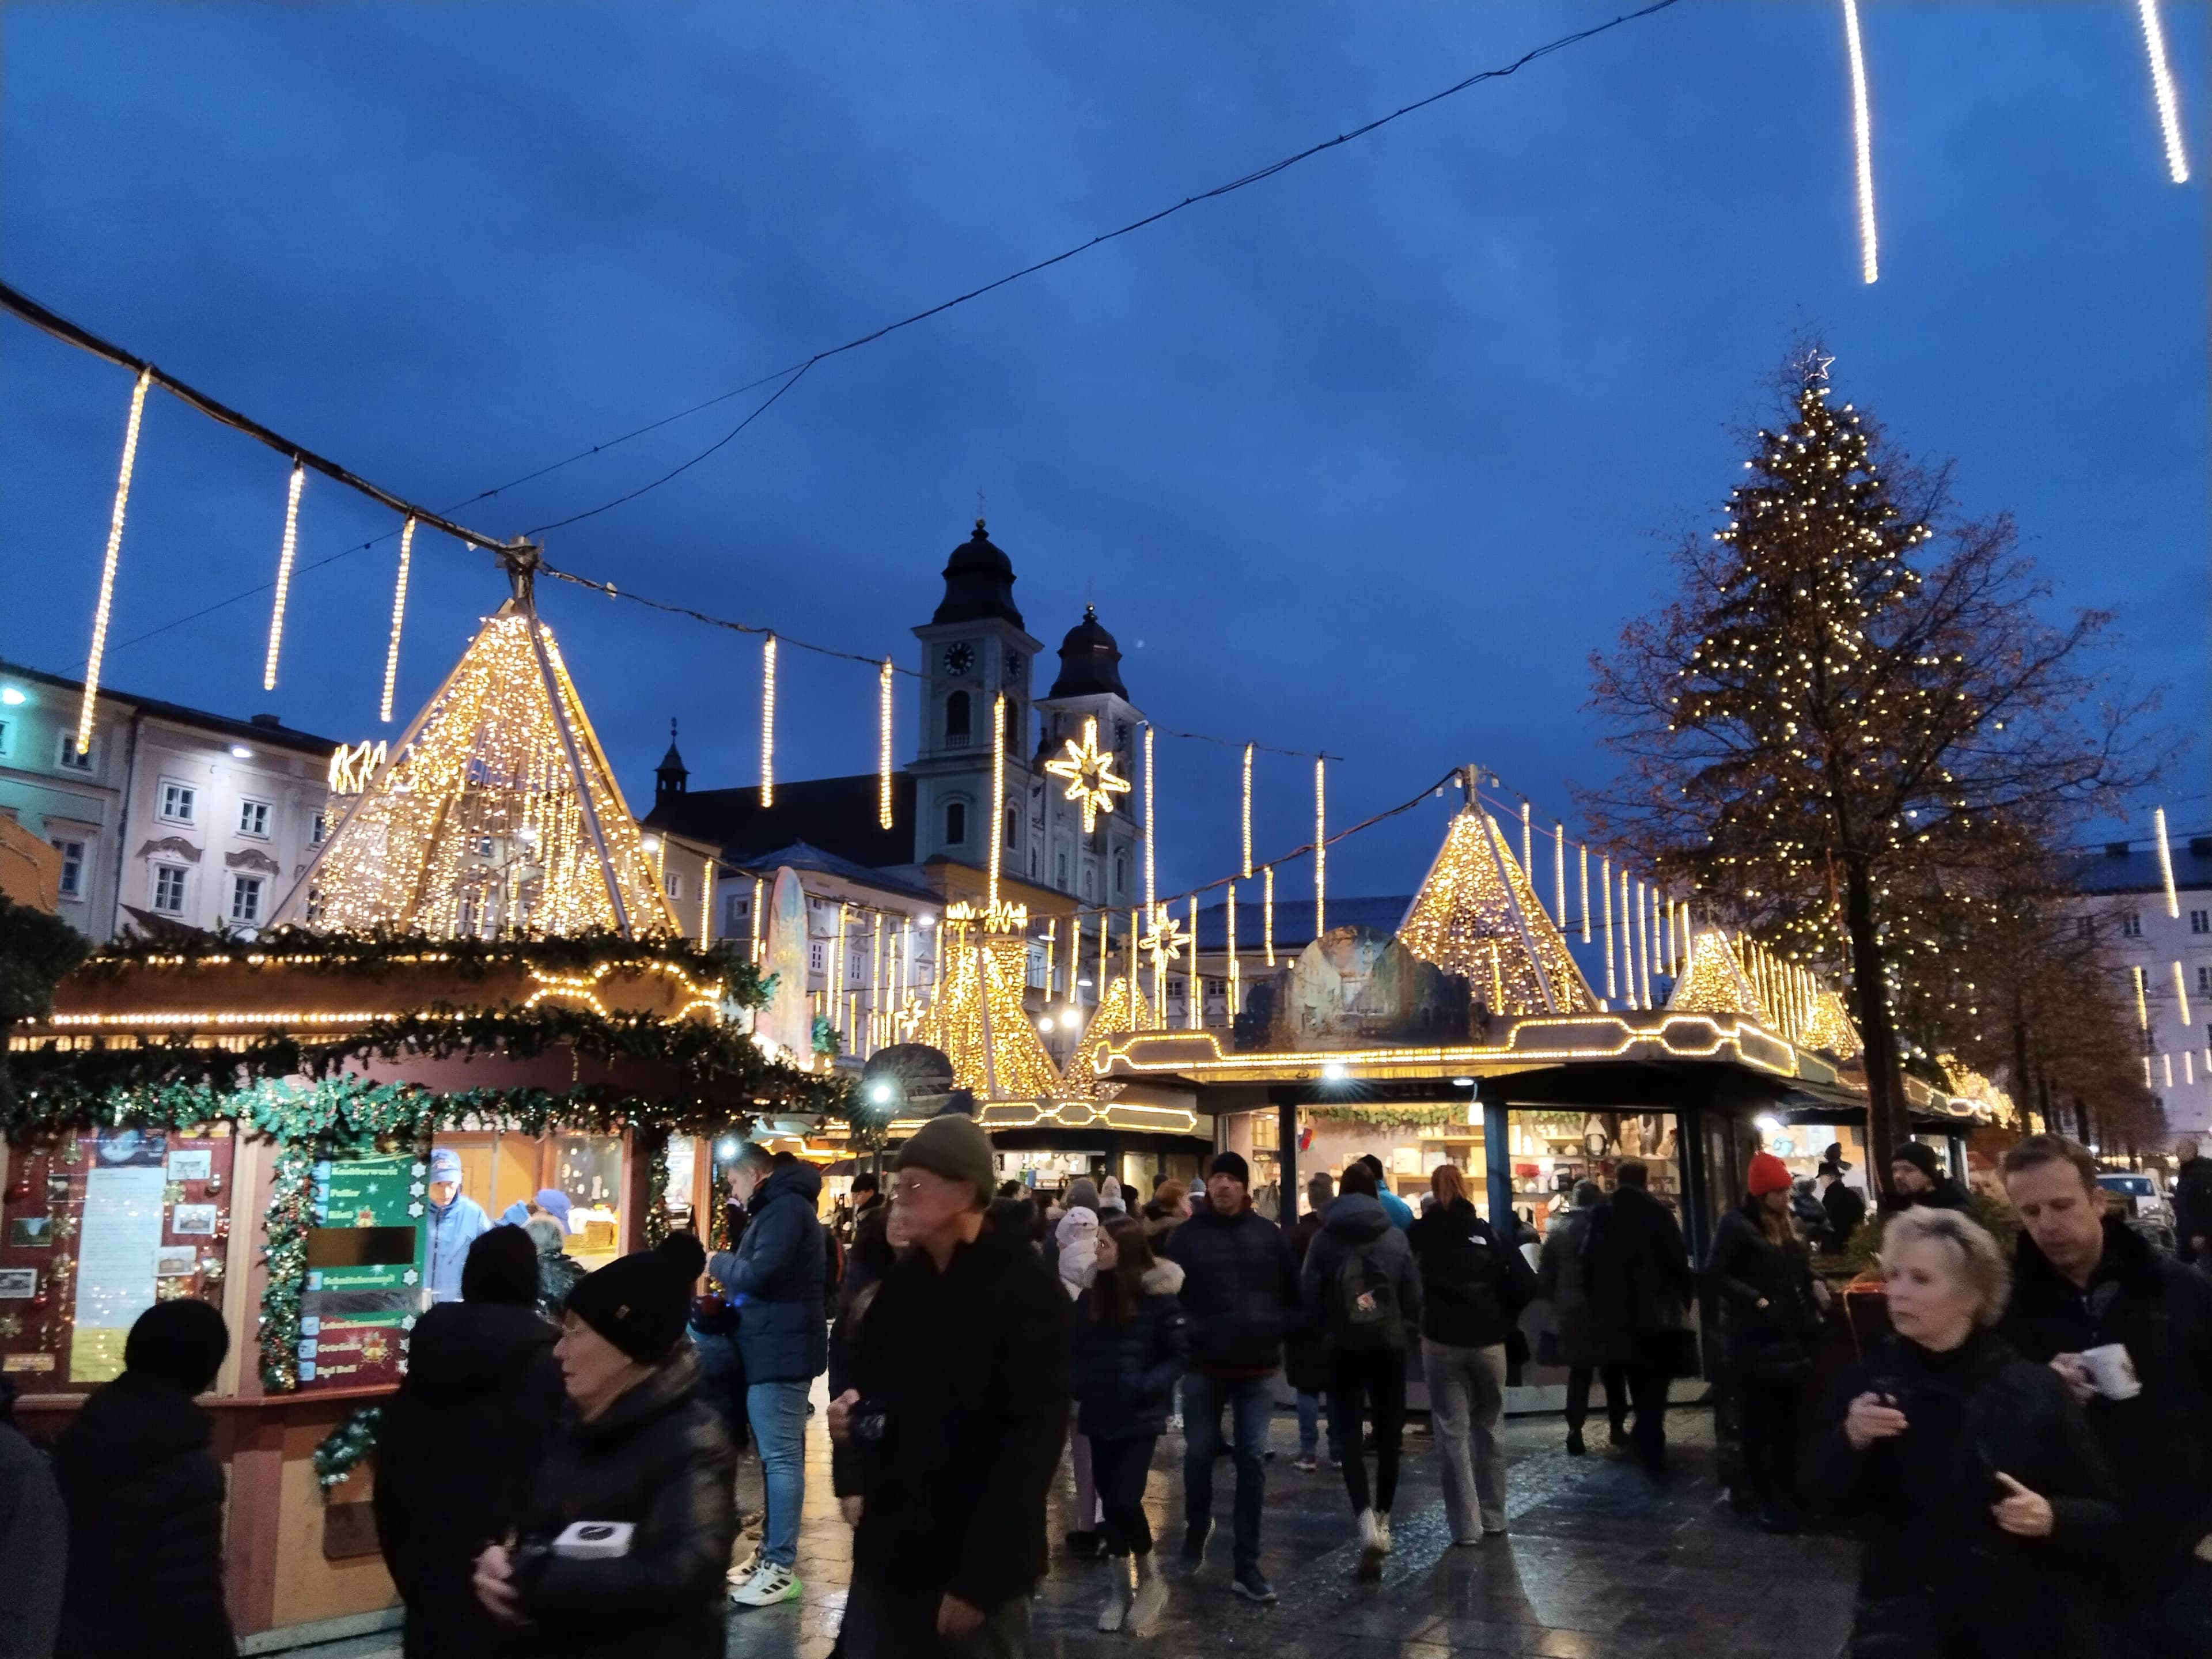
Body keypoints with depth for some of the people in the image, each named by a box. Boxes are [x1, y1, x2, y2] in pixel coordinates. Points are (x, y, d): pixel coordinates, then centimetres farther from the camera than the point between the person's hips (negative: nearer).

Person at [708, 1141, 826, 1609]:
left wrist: (719, 1262, -7)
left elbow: (759, 1273, -24)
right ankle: (773, 1552, 23)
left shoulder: (784, 1208, -15)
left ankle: (781, 1569, -3)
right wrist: (729, 1282, 7)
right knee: (778, 1454, 15)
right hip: (775, 1348, 11)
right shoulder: (780, 1207, 18)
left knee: (780, 1457, -7)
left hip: (780, 1350, -11)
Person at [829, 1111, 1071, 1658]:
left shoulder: (1025, 1288, -13)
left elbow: (1035, 1435, -16)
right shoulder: (900, 1281, 5)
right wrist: (851, 1410, -5)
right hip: (889, 1548, 5)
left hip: (976, 1559, -5)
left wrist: (981, 1572, -18)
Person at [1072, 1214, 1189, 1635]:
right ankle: (1120, 1586, 27)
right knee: (1110, 1500, 10)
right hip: (1099, 1415, 5)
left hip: (1139, 1416, -5)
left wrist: (1148, 1387, -19)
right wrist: (1076, 1384, -7)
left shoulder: (1159, 1297, -11)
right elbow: (1078, 1350, 10)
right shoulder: (1092, 1297, 3)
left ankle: (1151, 1582, 13)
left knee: (1126, 1499, -11)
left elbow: (1179, 1354, -7)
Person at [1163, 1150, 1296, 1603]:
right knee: (1199, 1455, 12)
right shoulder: (1188, 1234, -4)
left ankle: (1247, 1565, 12)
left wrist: (1276, 1329, -10)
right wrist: (1188, 1334, -17)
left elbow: (1292, 1295, 4)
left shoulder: (1268, 1234, 1)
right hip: (1203, 1366, -1)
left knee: (1252, 1461, 3)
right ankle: (1197, 1529, 40)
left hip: (1256, 1367, 1)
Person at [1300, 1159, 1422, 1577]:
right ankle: (1382, 1519, 22)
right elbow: (1414, 1294, -1)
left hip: (1344, 1348, -1)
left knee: (1349, 1436, 1)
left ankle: (1367, 1521, -16)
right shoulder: (1396, 1237, -4)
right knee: (1388, 1435, 15)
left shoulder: (1324, 1239, -5)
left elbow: (1308, 1294, -3)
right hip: (1389, 1345, 1)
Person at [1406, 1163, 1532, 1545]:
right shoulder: (1487, 1232, -1)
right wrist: (1504, 1318, 6)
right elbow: (1525, 1284, -6)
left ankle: (1466, 1526, 3)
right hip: (1487, 1341, 2)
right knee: (1490, 1427, 16)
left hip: (1442, 1340, -2)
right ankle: (1493, 1519, 24)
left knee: (1453, 1433, 4)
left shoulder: (1422, 1232, -2)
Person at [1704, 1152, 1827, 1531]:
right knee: (1759, 1425, 1)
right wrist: (1755, 1301, -26)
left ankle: (1788, 1495, 30)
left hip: (1790, 1338, 8)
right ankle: (1768, 1503, 11)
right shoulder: (1737, 1224, -14)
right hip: (1754, 1343, -8)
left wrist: (1814, 1285, 4)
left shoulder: (1785, 1224, 12)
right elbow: (1714, 1277, -20)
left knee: (1787, 1422, 17)